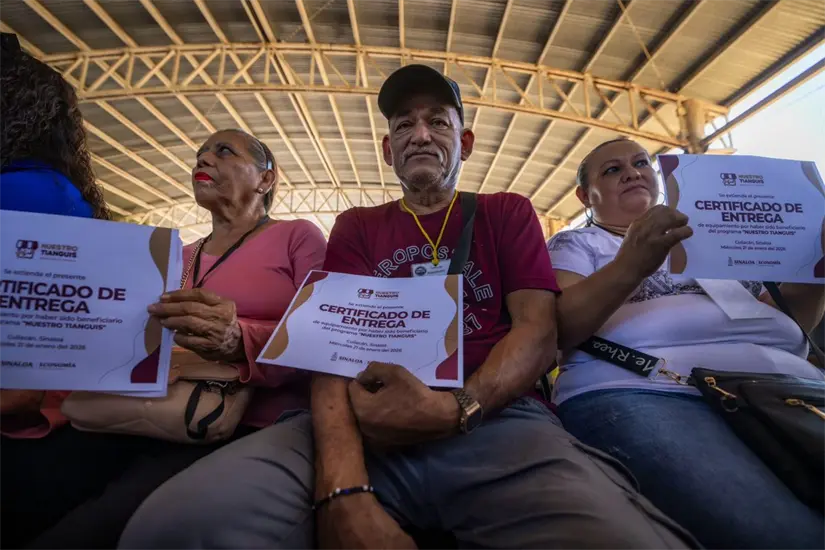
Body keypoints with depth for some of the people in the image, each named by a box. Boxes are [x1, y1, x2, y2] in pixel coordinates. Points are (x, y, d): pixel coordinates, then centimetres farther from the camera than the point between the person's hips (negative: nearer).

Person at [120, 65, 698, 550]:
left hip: (497, 416, 0)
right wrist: (344, 489, -17)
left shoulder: (507, 213, 18)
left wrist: (456, 410, -16)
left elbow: (538, 331, 5)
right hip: (369, 423, 2)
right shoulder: (357, 227, 18)